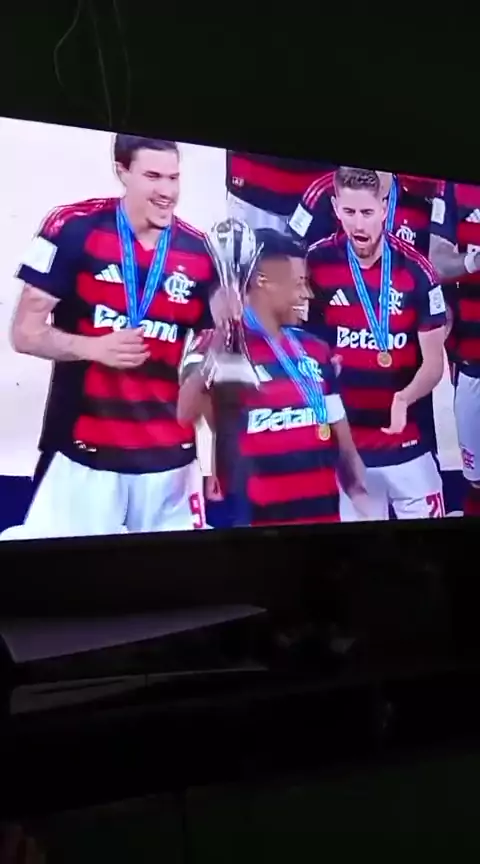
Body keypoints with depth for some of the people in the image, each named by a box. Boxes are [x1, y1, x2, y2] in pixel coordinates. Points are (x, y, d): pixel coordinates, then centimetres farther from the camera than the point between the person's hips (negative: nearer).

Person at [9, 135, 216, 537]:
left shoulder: (199, 252, 3)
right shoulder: (73, 229, -7)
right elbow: (26, 332, -5)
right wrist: (93, 347, -22)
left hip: (171, 456, 3)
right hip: (84, 452, -3)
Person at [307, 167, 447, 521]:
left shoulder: (417, 271, -9)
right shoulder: (316, 264, -6)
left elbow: (434, 362, -6)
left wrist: (404, 399, -23)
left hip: (407, 446, -1)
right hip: (343, 444, 1)